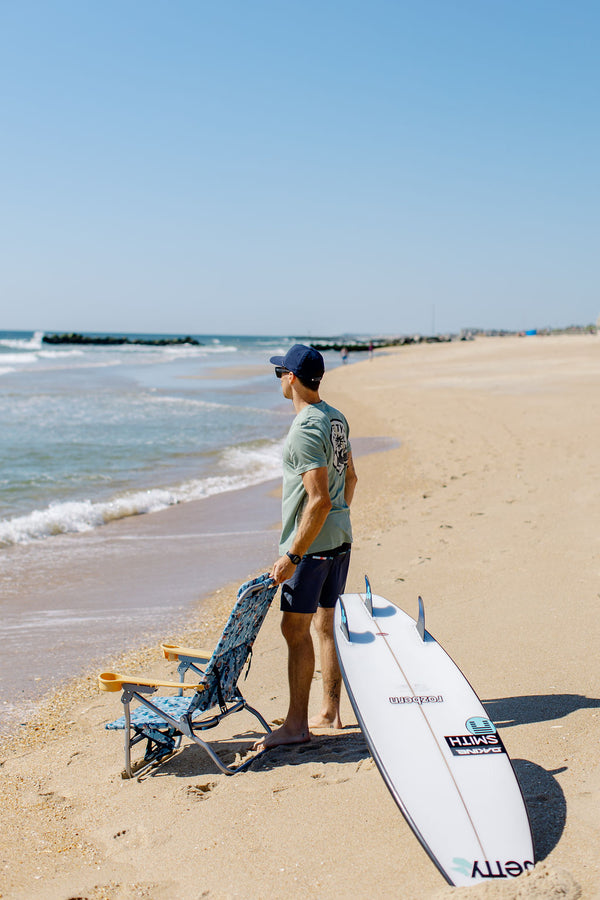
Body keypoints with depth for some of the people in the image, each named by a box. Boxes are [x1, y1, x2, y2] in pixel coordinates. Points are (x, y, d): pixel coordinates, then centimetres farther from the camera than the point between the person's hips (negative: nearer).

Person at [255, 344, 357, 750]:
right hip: (341, 538, 10)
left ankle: (297, 724, 3)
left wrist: (291, 556, -23)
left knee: (295, 628, -3)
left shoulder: (305, 430, -21)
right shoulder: (336, 418, 8)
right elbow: (350, 478, 17)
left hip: (312, 542, -10)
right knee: (327, 624, 16)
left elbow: (319, 501, -26)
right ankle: (331, 712, 24)